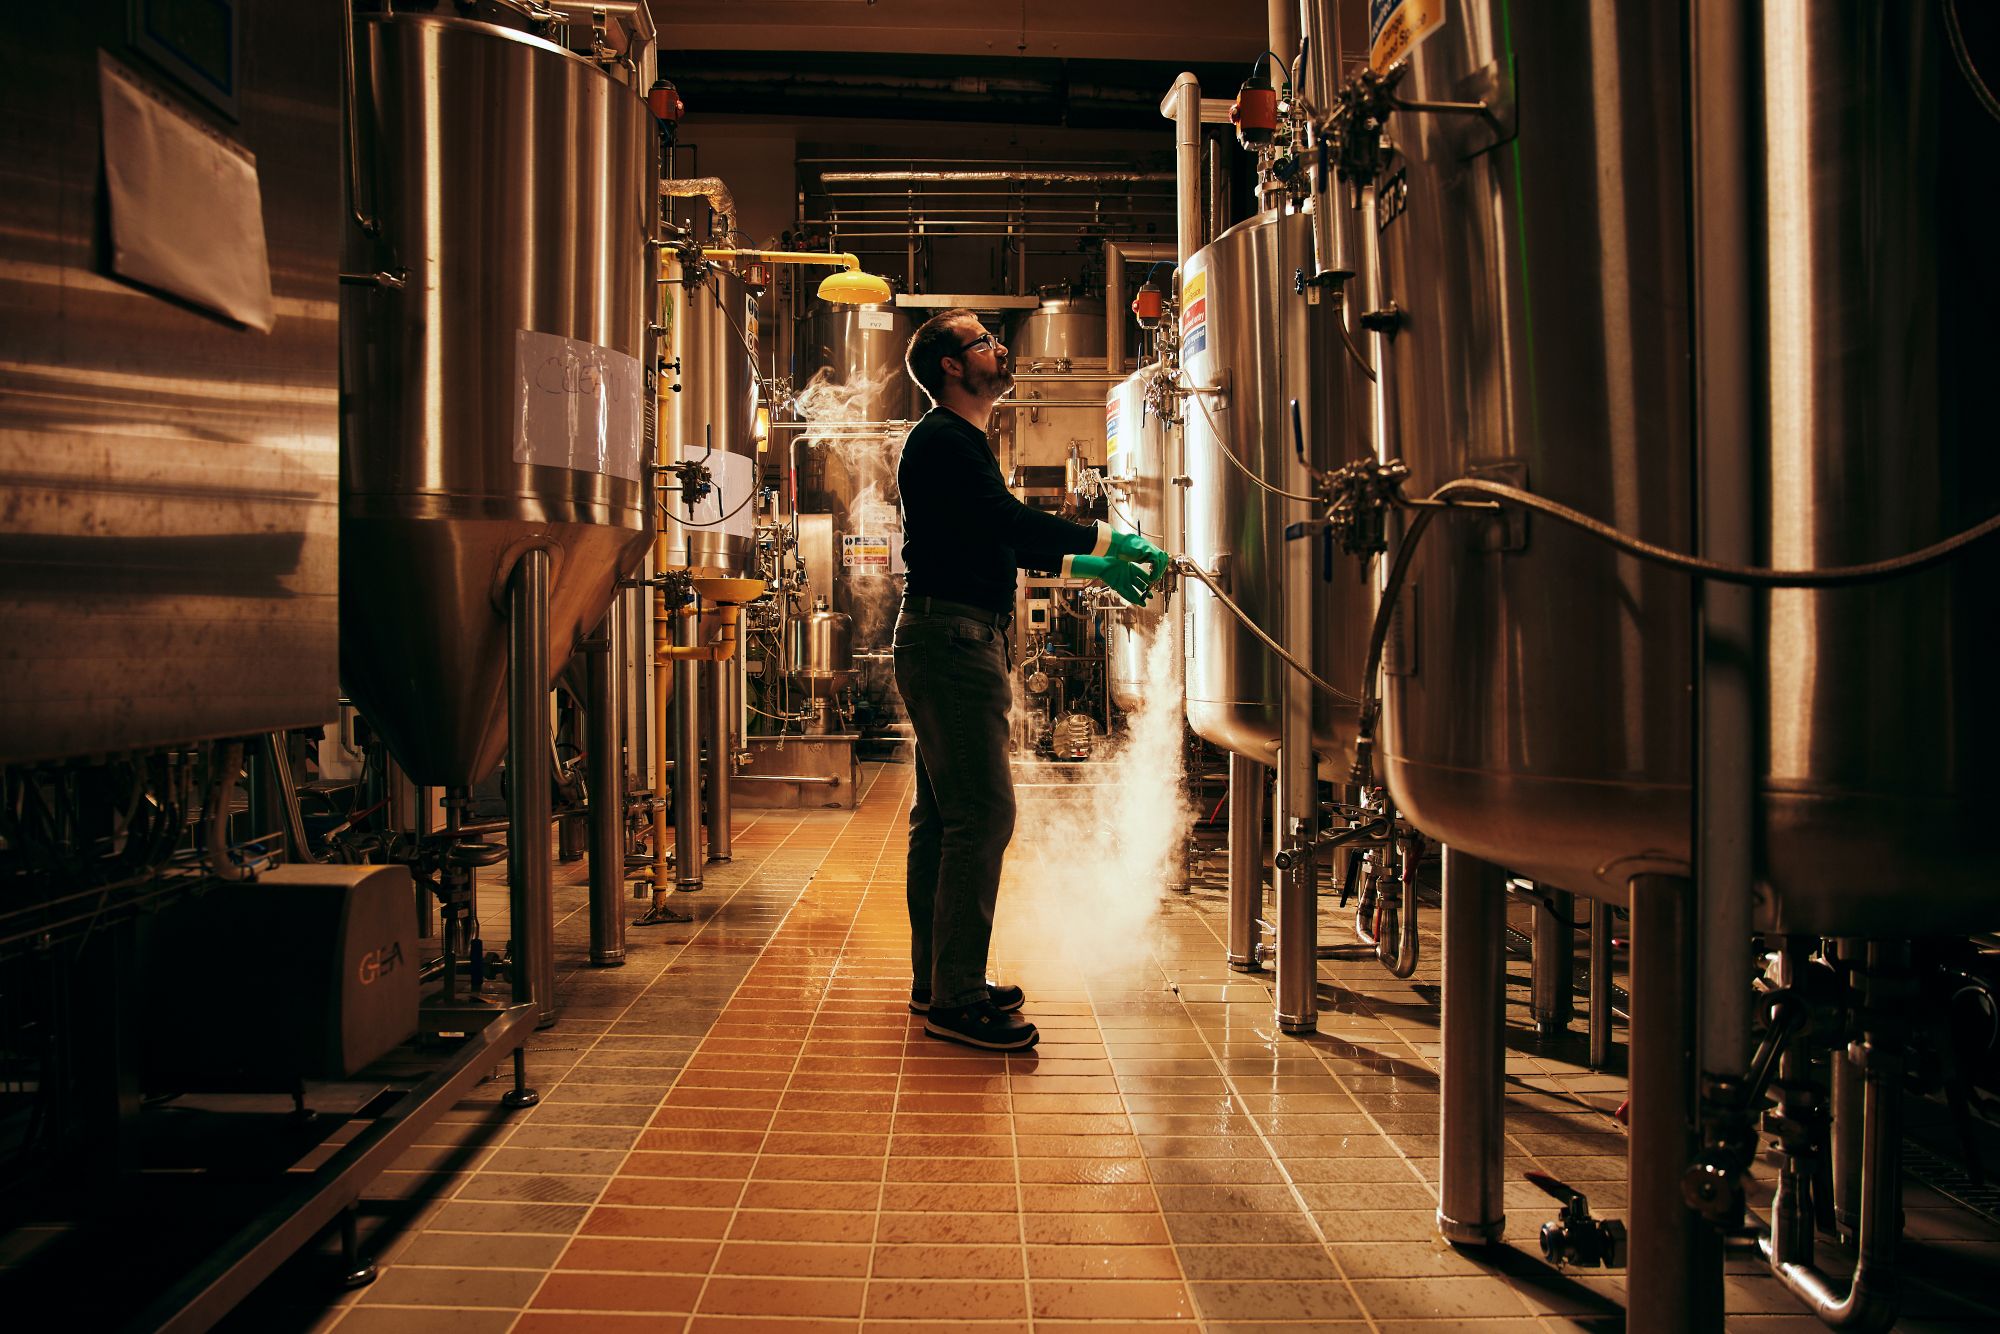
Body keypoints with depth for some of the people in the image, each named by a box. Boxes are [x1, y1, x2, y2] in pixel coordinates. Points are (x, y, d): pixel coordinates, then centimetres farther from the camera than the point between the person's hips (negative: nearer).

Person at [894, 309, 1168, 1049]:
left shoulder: (959, 442, 23)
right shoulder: (942, 441, -11)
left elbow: (1002, 539, 25)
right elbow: (1009, 522, -21)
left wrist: (1089, 563, 18)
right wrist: (1108, 543, -15)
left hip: (951, 638, 11)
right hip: (953, 635, -11)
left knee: (942, 814, 13)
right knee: (980, 812, -12)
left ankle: (936, 980, 21)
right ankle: (957, 1000, -8)